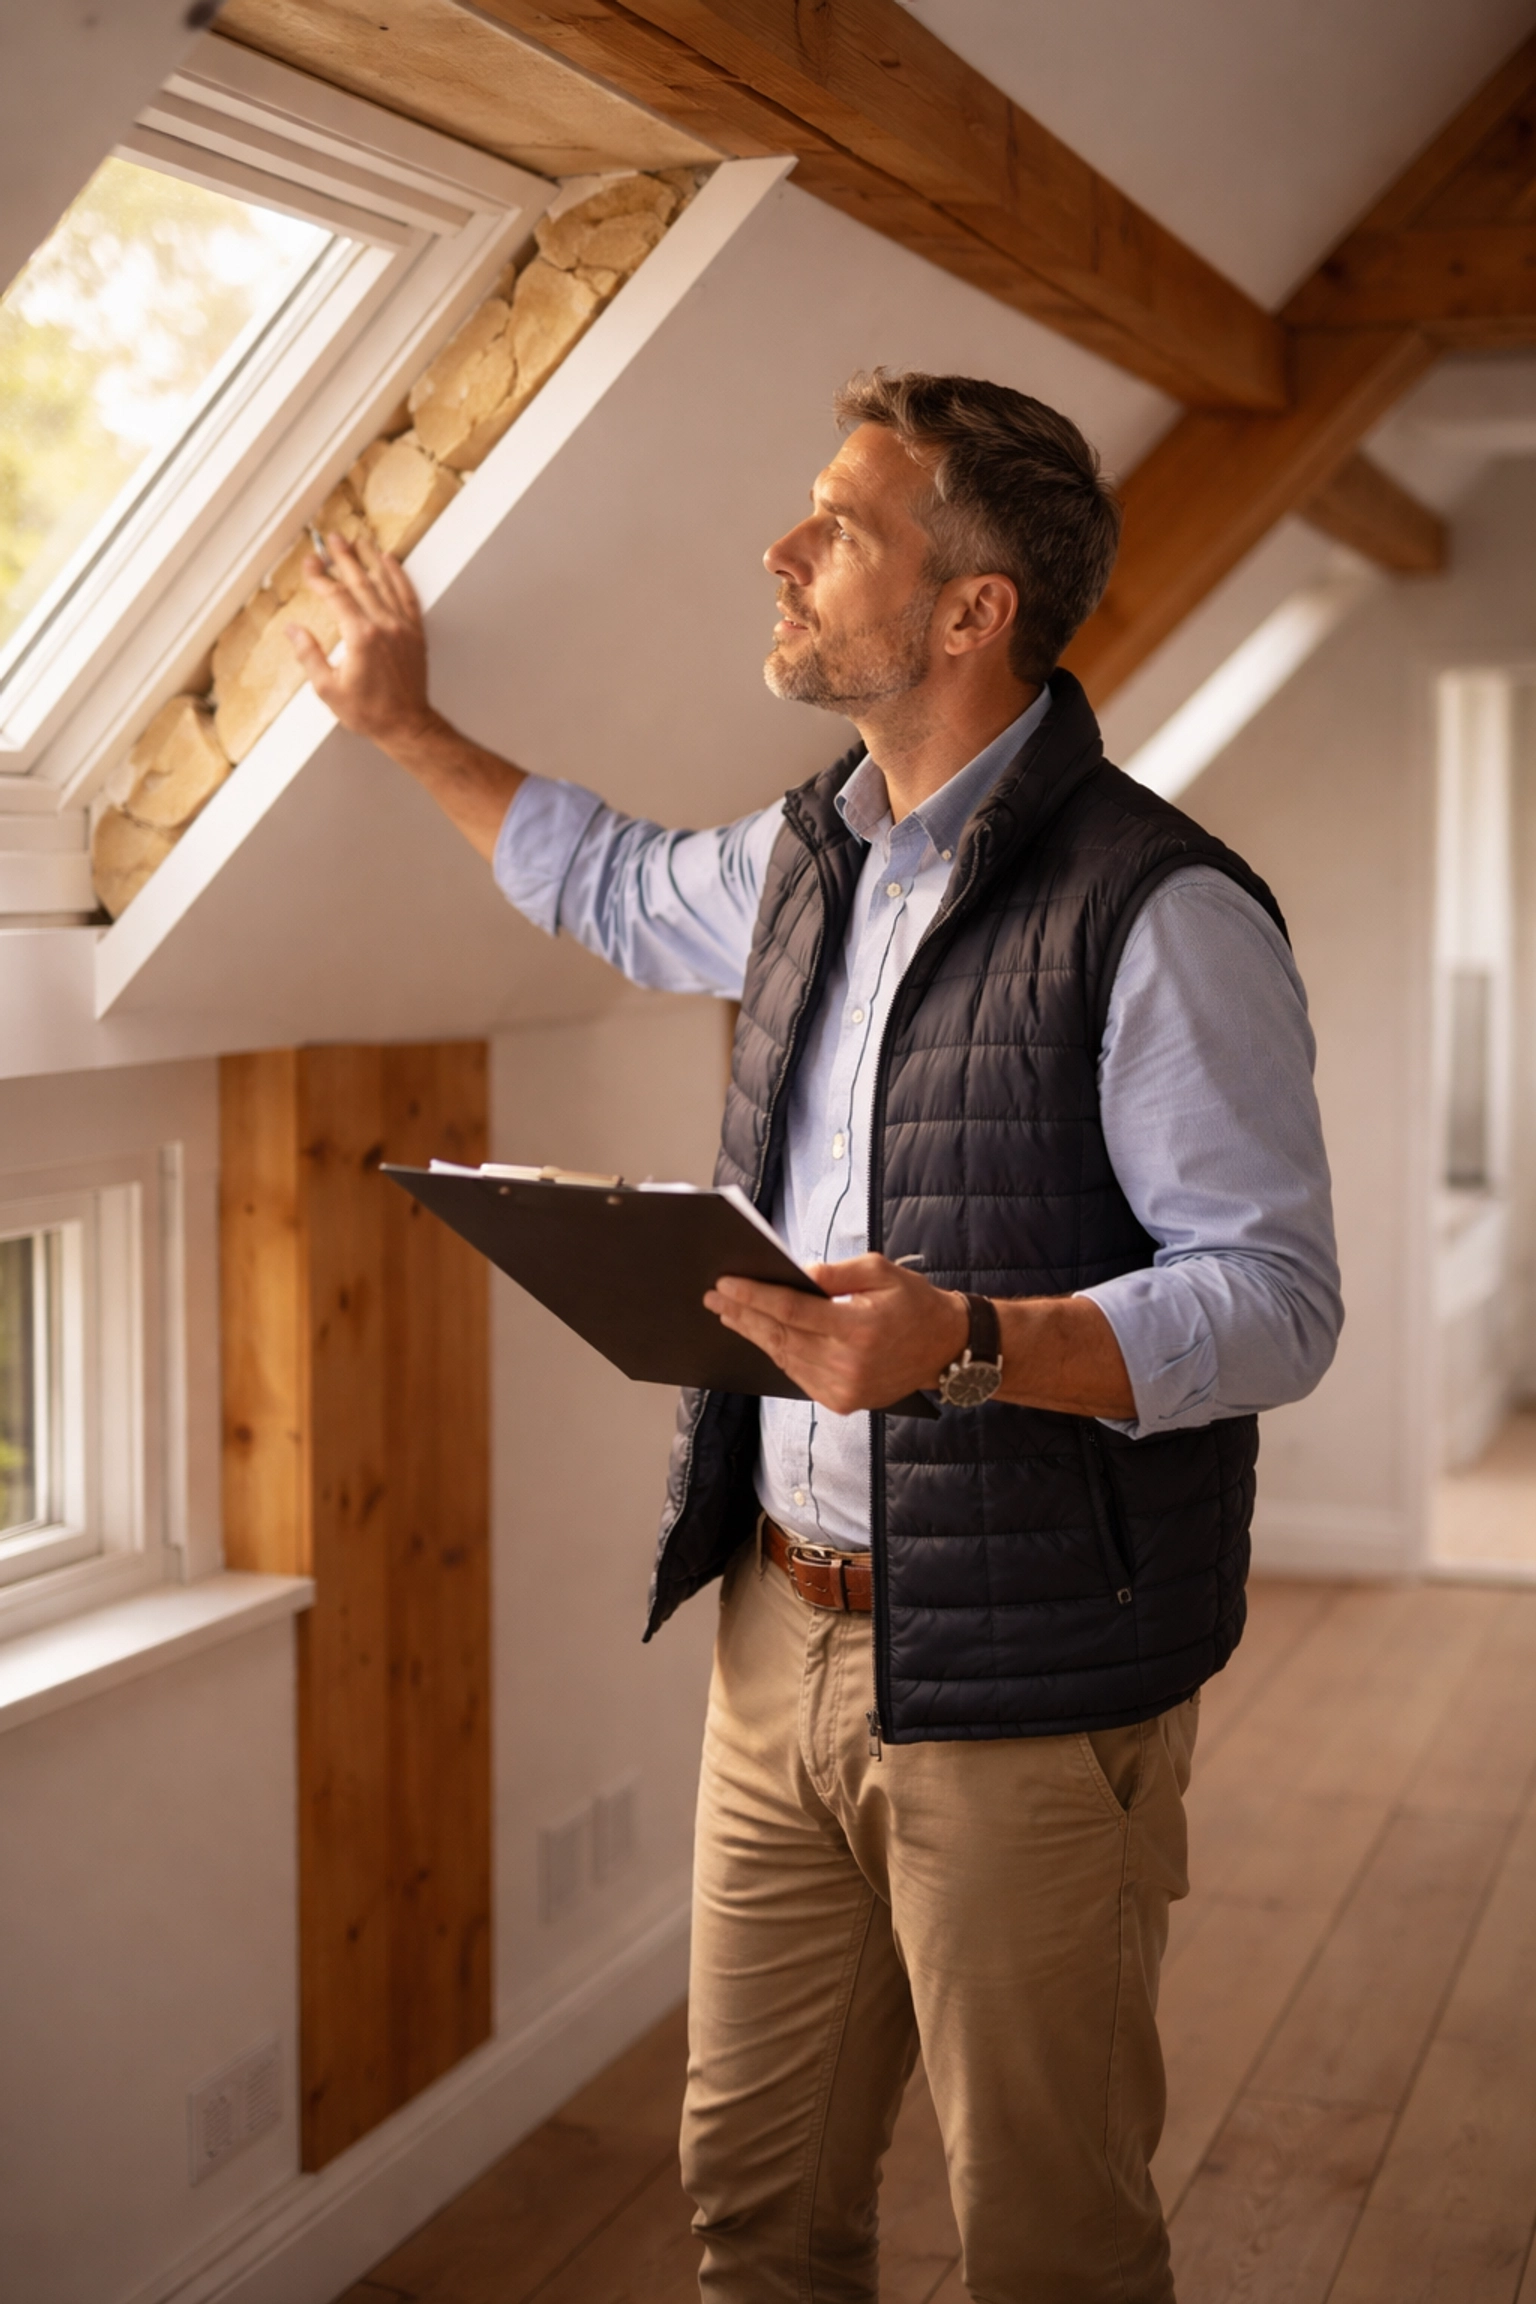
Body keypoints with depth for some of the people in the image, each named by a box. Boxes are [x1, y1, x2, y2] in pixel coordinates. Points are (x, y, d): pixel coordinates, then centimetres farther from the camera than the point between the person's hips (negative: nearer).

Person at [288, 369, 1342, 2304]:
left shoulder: (1160, 913, -15)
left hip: (1025, 1686, -7)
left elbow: (1278, 1302, -18)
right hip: (780, 1631, 7)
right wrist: (406, 726, 36)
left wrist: (970, 1345, -31)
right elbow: (616, 884, 33)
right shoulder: (807, 861, 10)